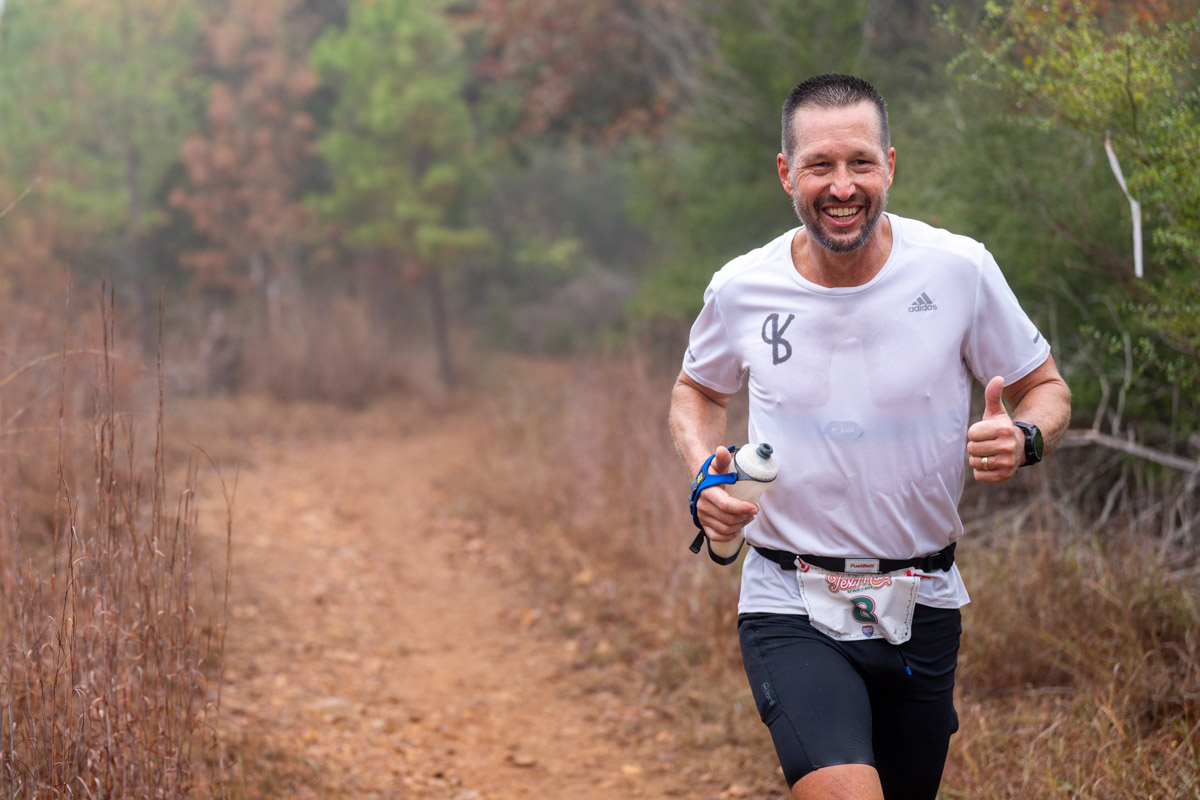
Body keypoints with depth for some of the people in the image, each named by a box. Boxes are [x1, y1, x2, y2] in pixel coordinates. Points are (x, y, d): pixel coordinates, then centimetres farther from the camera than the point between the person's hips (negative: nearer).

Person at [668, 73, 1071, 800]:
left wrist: (1022, 439, -18)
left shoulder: (960, 270, -7)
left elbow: (1046, 387, 5)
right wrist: (705, 469, -4)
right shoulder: (742, 291, -5)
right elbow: (699, 389, 17)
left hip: (921, 608, 2)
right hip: (791, 610, -2)